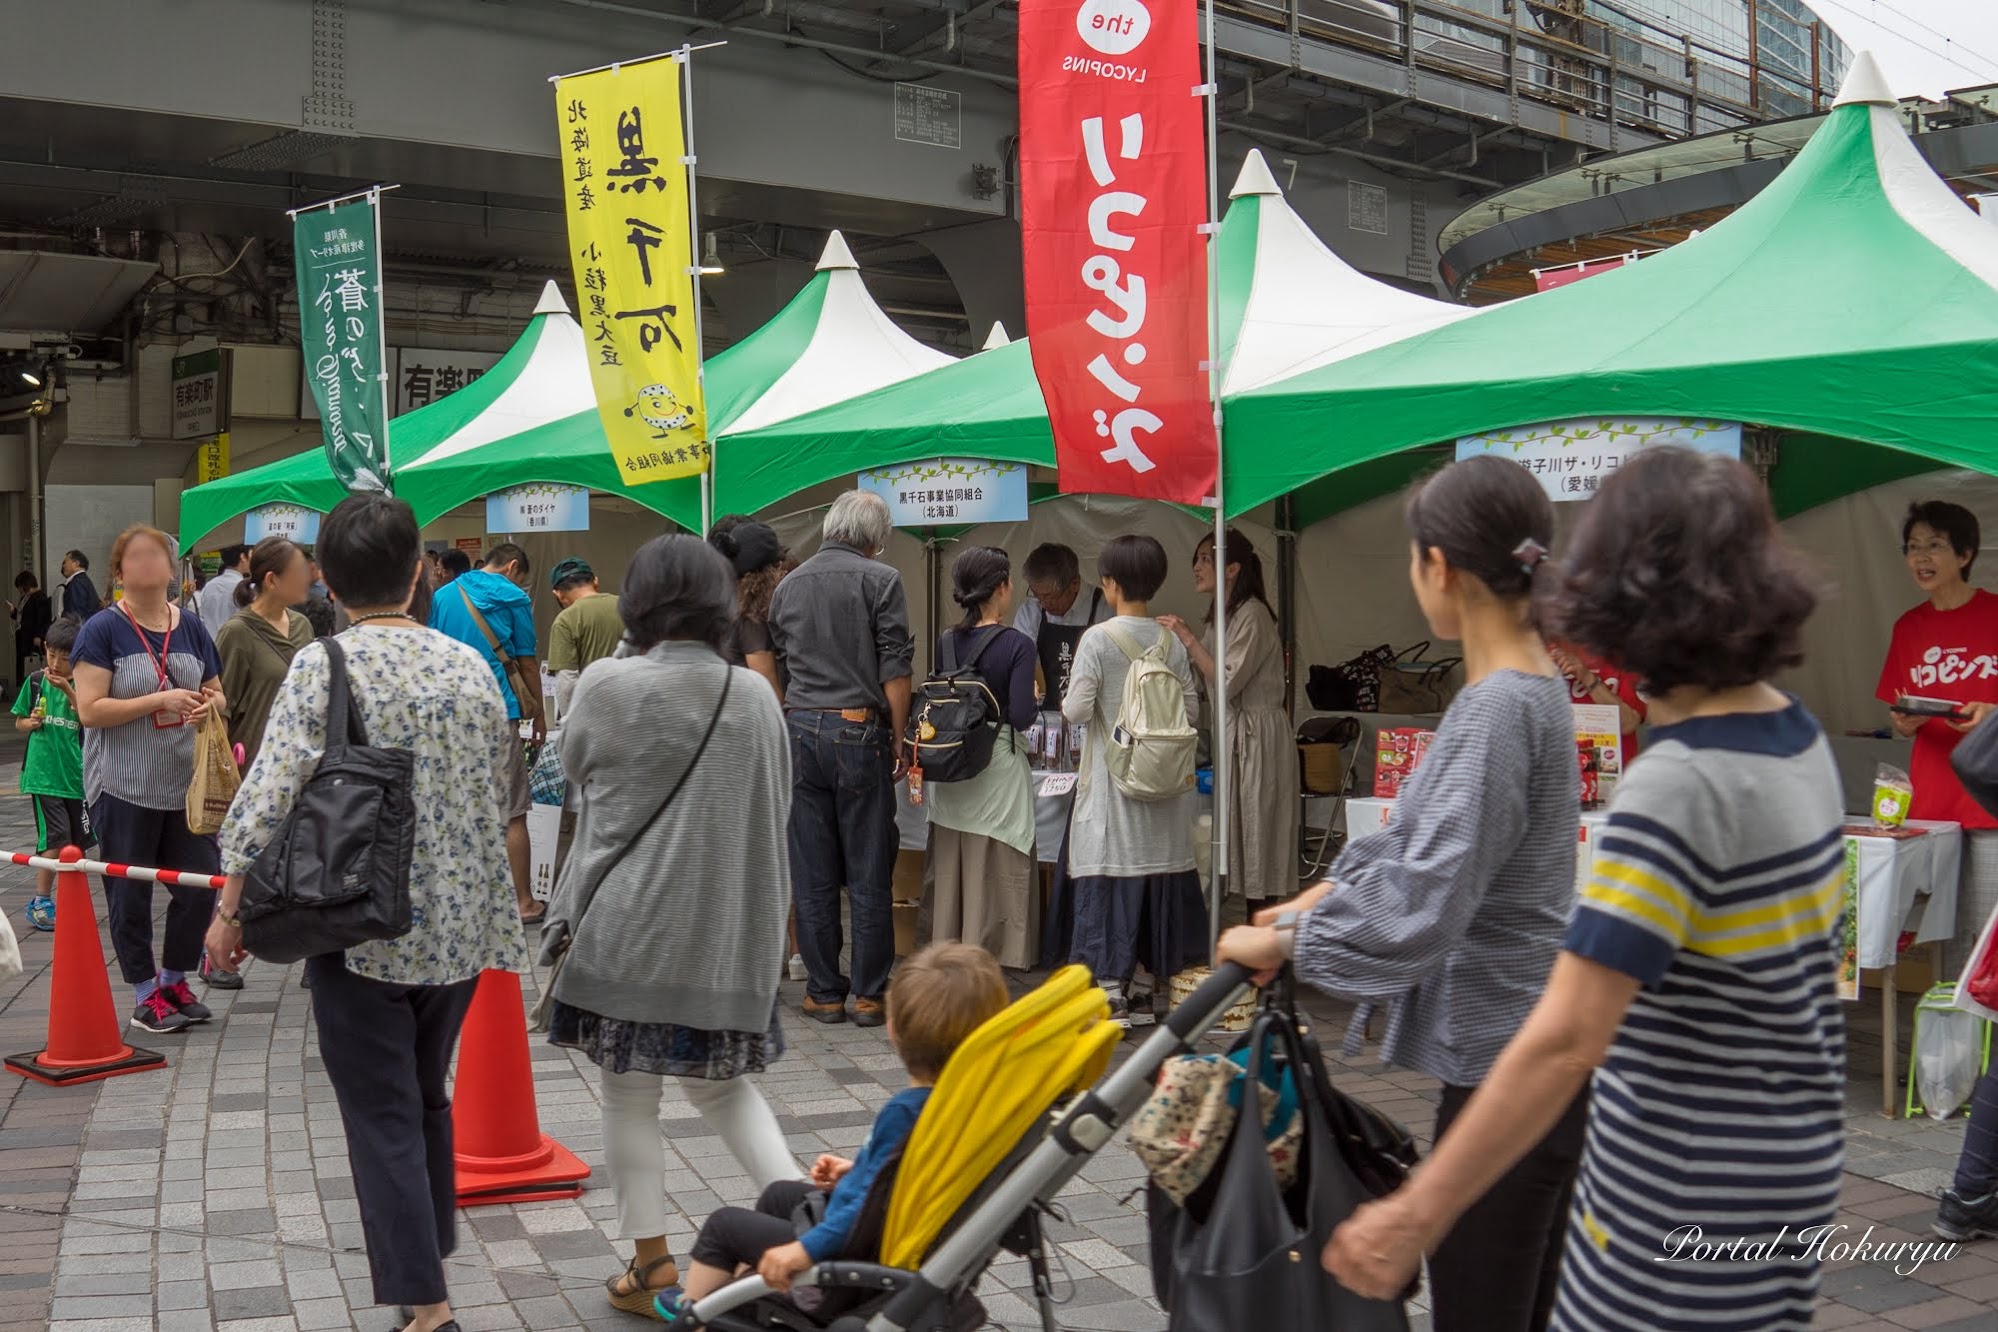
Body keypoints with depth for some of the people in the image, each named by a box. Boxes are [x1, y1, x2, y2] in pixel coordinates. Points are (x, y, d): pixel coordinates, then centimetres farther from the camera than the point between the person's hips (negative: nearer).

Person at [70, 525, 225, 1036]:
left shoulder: (191, 627, 6)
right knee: (130, 896, 6)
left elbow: (218, 694, 16)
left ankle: (175, 982, 26)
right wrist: (160, 701, -23)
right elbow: (89, 710, -16)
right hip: (125, 789, -4)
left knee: (200, 886, 6)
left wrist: (210, 705, -8)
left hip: (186, 785, 4)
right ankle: (146, 996, 19)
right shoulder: (102, 630, -8)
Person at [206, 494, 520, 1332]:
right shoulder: (470, 665, 2)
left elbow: (267, 798, -15)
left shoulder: (323, 666, -12)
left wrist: (231, 911, -4)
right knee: (427, 1100, 22)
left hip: (363, 933, -5)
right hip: (462, 929, 5)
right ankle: (431, 1252, 34)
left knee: (383, 1119, 2)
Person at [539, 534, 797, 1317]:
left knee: (629, 1095, 10)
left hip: (629, 927, -3)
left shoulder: (608, 686, -10)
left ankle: (651, 1266, 16)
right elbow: (776, 809, 9)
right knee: (722, 1082, 18)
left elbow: (576, 768, 8)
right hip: (728, 928, 4)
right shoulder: (754, 695, 0)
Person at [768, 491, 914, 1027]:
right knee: (868, 873, 2)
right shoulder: (880, 580, -3)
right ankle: (869, 993, 5)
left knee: (813, 873, 7)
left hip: (799, 728, 4)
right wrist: (897, 740, 0)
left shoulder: (788, 585, 12)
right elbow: (895, 672, -8)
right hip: (858, 730, -4)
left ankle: (824, 992, 12)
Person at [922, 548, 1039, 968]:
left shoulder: (946, 643, 3)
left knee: (947, 871, 14)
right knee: (993, 878, 3)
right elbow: (1022, 716, -17)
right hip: (998, 771, -5)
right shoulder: (1017, 645, -13)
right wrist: (1035, 698, 2)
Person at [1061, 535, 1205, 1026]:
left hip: (1113, 778, -5)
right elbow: (1191, 711, 5)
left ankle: (1113, 995, -2)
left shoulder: (1098, 639, -12)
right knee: (1162, 872, 11)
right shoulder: (1171, 642, 2)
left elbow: (1077, 710, -14)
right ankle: (1163, 988, 19)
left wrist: (1066, 702, 8)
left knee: (1110, 879, -1)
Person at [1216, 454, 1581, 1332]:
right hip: (1519, 1057, 10)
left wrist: (1286, 941, -11)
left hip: (1507, 1069, -10)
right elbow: (1420, 835, 23)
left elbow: (1422, 904, -24)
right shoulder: (1524, 687, 10)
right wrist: (1323, 896, 19)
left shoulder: (1504, 709, -21)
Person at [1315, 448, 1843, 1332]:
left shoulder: (1681, 784, -25)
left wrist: (1414, 1218, -27)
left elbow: (1565, 1043, -30)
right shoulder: (1797, 736, 2)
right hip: (1789, 1154, 9)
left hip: (1691, 1200, -8)